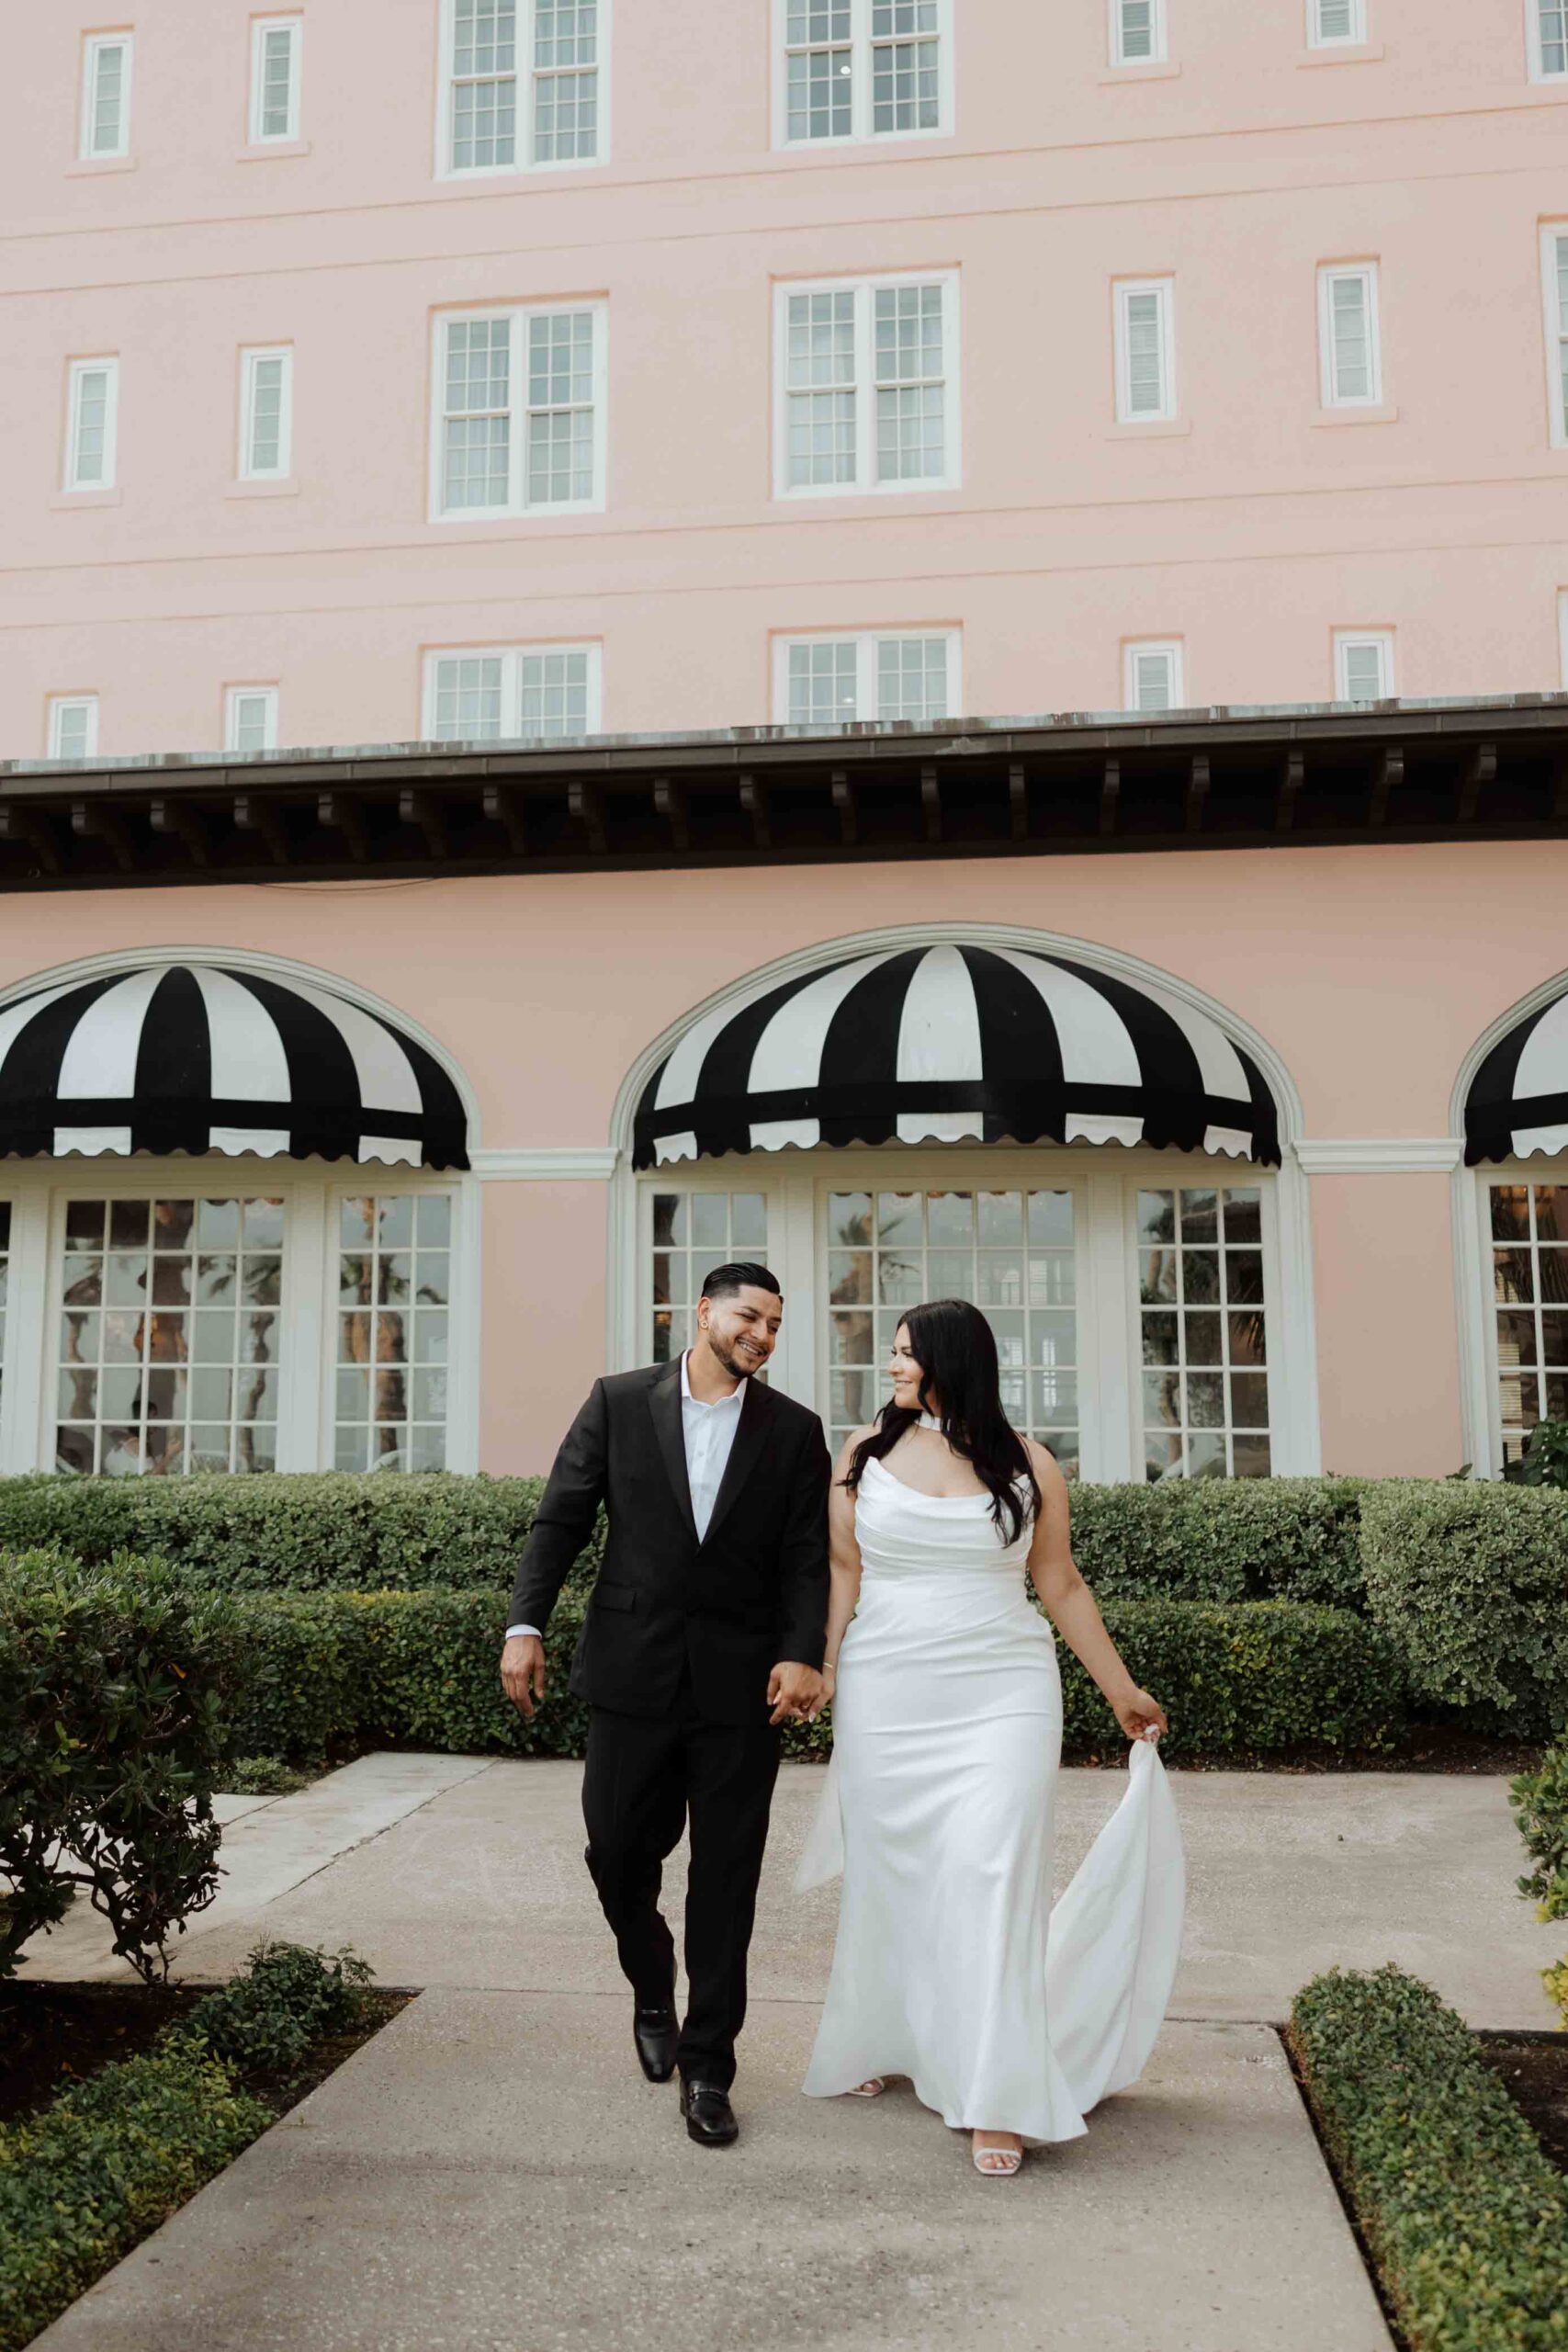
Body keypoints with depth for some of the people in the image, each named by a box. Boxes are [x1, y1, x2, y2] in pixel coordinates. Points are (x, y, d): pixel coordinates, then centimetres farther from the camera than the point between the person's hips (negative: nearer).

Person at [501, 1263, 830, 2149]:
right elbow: (561, 1519, 2)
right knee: (618, 1853, 8)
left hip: (742, 1684, 0)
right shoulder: (619, 1403, 3)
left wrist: (803, 1654, -14)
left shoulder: (795, 1430, 4)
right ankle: (654, 1994, 39)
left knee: (726, 1879, 5)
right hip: (634, 1674, 0)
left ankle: (707, 2067, 19)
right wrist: (527, 1621, -8)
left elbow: (808, 1558, 0)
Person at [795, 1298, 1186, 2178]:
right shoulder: (868, 1451, 4)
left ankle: (996, 2101, -2)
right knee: (890, 1875, 9)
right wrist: (822, 1669, -6)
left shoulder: (1028, 1466, 2)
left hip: (1004, 1697, -1)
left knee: (992, 1876, -8)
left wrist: (1122, 1689, 11)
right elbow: (845, 1570, 4)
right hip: (888, 1698, 1)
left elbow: (1063, 1586, 8)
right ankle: (879, 2045, 31)